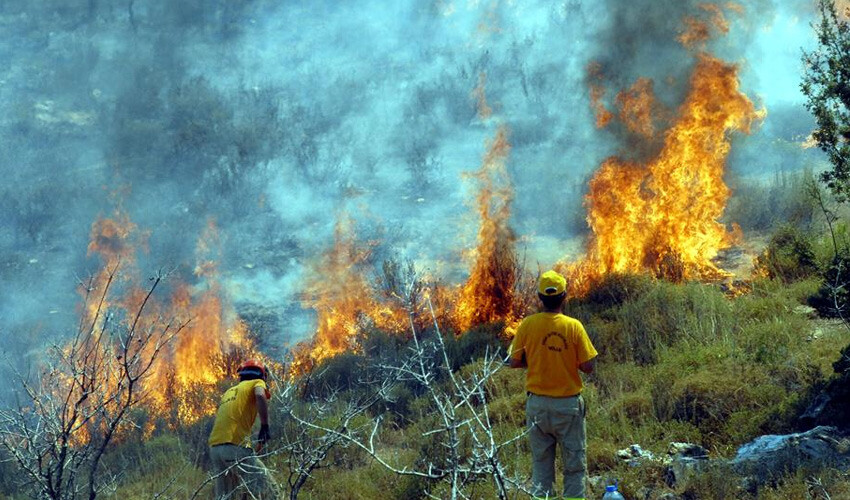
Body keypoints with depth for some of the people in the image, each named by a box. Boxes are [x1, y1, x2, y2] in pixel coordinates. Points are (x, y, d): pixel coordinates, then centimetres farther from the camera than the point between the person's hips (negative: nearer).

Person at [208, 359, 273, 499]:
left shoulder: (229, 391, 30)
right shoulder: (257, 383, 10)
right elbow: (260, 395, -15)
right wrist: (264, 426, -14)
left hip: (215, 447, 7)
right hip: (235, 446, -7)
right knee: (264, 485, -5)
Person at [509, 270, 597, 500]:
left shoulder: (527, 324, -7)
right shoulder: (573, 326, -12)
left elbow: (514, 362, -1)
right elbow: (588, 366, -11)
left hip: (537, 404, 2)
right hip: (568, 404, -2)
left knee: (541, 464, 11)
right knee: (575, 465, 7)